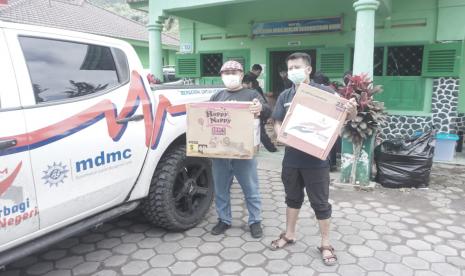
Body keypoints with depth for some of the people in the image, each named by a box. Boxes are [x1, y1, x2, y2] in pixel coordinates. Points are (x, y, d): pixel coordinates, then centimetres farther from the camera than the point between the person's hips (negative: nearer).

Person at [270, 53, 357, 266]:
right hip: (291, 157, 4)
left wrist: (352, 110, -28)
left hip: (316, 158, -4)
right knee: (293, 198, 20)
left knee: (320, 203, 8)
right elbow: (277, 122, 7)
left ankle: (325, 244, 24)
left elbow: (345, 116, -5)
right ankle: (289, 235, 37)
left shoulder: (323, 92, -7)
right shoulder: (285, 96, 5)